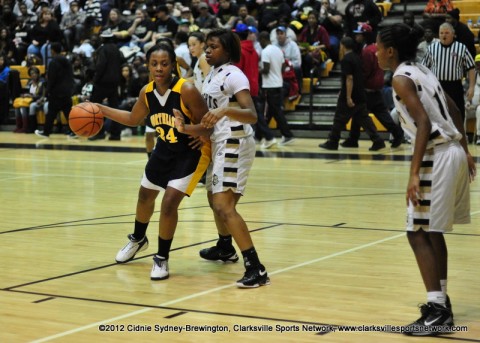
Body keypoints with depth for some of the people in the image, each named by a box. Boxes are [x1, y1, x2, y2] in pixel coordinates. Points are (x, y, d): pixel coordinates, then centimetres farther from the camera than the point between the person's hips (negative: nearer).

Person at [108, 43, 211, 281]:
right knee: (145, 195, 21)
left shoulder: (186, 90, -29)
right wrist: (101, 109, 4)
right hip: (165, 149, 7)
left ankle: (162, 259, 5)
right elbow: (133, 120, 9)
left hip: (192, 151, -7)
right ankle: (138, 239, 50)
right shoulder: (147, 92, -10)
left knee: (169, 203, -16)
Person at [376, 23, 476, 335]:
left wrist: (414, 174, -24)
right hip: (454, 151, 9)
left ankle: (437, 312, -5)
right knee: (433, 232, 18)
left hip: (437, 156, -9)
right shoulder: (422, 71, 16)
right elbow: (454, 111, 18)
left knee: (419, 234, -4)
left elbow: (424, 122, -21)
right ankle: (441, 303, 25)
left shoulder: (401, 78, -10)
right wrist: (465, 151, 23)